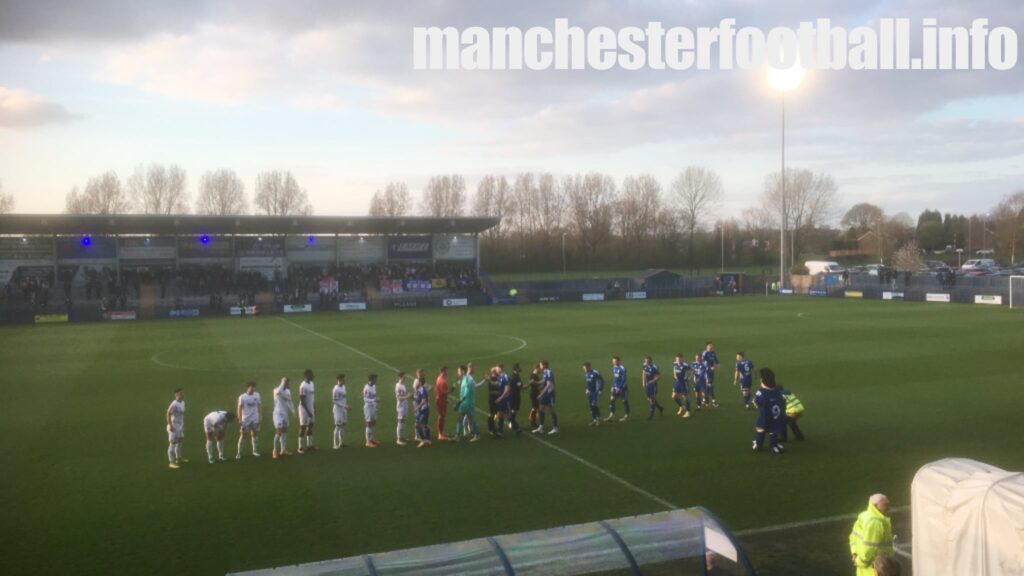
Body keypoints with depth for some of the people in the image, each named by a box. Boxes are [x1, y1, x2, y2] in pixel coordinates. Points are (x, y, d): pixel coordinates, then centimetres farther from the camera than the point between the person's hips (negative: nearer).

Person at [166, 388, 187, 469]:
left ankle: (178, 458, 36)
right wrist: (170, 425, -26)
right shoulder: (174, 404, -21)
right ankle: (171, 462, 1)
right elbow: (168, 414, -25)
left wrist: (183, 425, 18)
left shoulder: (182, 402, 7)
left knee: (179, 442, 20)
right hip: (174, 427, -9)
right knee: (172, 444, -4)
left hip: (180, 426, 9)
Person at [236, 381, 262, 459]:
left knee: (254, 434, 12)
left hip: (255, 419, 4)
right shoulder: (242, 397, -12)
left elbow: (259, 406, 7)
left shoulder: (257, 395, -1)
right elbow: (239, 408, -10)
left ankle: (255, 450, 24)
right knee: (243, 435, -1)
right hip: (245, 420, -3)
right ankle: (239, 453, 4)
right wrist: (240, 419, -15)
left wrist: (260, 416, 3)